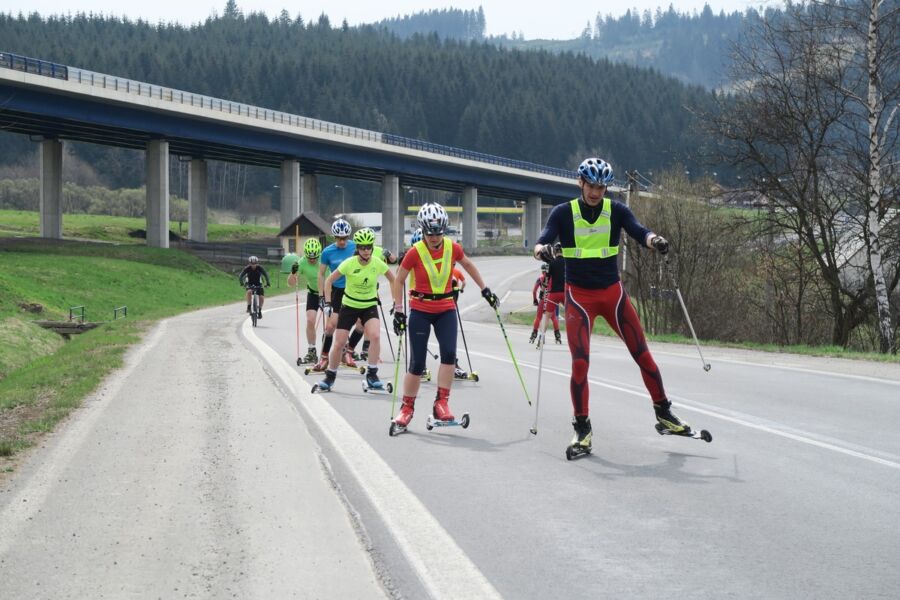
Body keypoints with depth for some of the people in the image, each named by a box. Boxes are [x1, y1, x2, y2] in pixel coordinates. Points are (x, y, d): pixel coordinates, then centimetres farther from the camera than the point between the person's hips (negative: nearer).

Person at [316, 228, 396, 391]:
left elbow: (393, 281, 2)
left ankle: (371, 375, -13)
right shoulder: (349, 264, -18)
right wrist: (327, 303, -14)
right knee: (339, 343, -1)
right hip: (349, 306, -1)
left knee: (375, 336, -25)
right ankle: (330, 377, 20)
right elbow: (329, 280, -7)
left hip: (369, 306, 1)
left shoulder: (378, 263, -13)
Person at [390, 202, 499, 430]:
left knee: (449, 353, -18)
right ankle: (407, 407, 15)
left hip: (446, 310, 2)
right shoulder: (415, 252, -14)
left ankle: (441, 403, -11)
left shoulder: (453, 248, -6)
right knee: (417, 363, -2)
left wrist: (485, 289, 17)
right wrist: (398, 310, -8)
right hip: (420, 311, -2)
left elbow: (468, 265, 15)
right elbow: (399, 280, -3)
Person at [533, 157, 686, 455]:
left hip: (612, 293, 2)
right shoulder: (564, 213, -4)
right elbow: (542, 242, -17)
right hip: (579, 296, -2)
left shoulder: (616, 211, 0)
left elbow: (638, 231, -16)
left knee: (642, 354, 3)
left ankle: (663, 412, 21)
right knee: (580, 362, -10)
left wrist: (654, 240, -39)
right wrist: (542, 250, -42)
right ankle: (582, 427, 3)